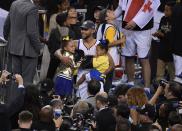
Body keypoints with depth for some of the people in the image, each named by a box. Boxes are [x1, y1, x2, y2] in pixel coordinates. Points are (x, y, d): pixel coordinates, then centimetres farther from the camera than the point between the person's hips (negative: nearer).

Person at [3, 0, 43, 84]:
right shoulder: (32, 9, -19)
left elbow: (6, 25, 13)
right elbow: (31, 32, -21)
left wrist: (7, 38, 27)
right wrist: (39, 48, -12)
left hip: (13, 47, 7)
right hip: (28, 49, -7)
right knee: (27, 79, 0)